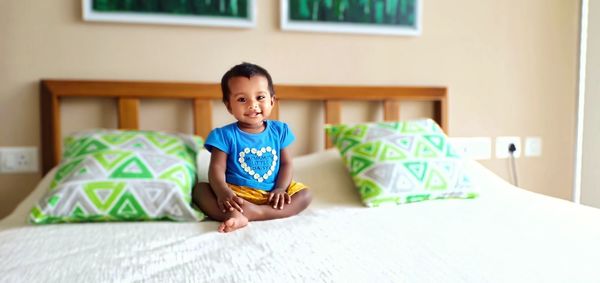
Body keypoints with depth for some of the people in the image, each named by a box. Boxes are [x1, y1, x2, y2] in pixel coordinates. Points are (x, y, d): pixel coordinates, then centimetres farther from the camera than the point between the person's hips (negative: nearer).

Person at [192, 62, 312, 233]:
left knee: (305, 194, -18)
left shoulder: (279, 130, 6)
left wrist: (280, 189, -12)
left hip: (270, 195, 2)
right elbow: (217, 169, -9)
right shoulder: (225, 135, -2)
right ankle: (235, 216, -47)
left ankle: (253, 213, -33)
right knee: (200, 189, -22)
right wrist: (223, 193, -29)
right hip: (236, 194, -2)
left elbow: (286, 163, 7)